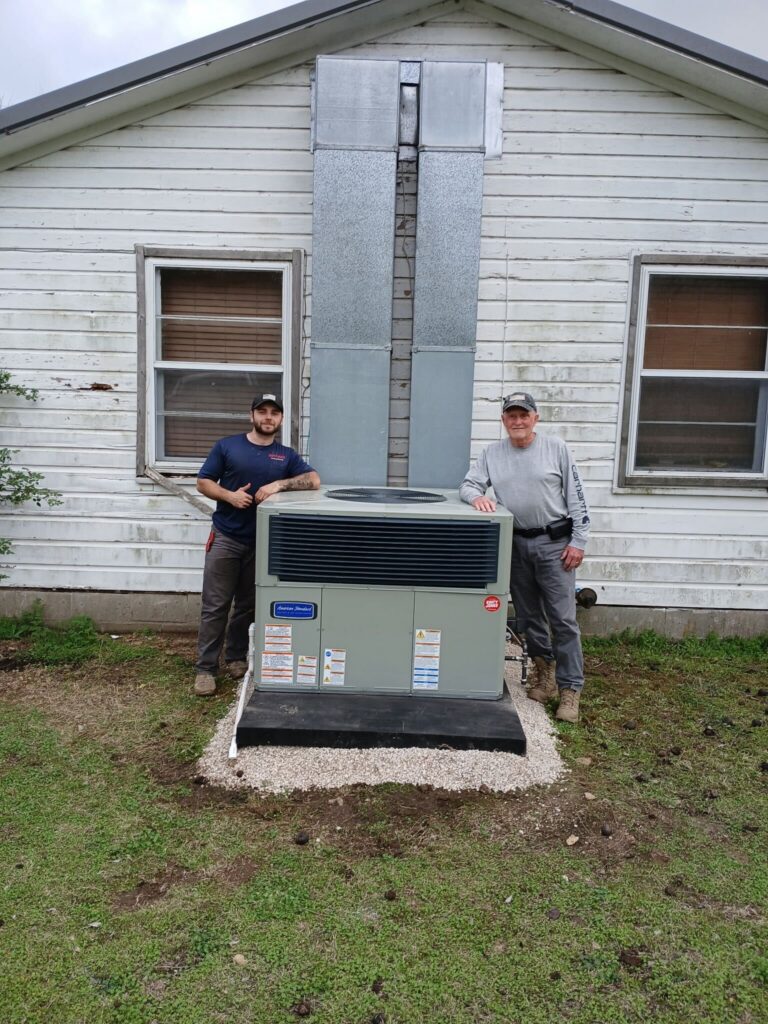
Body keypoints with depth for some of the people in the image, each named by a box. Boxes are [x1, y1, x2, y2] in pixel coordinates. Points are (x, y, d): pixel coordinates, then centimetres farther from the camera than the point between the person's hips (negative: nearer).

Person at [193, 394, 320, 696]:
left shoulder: (286, 455, 7)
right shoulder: (227, 446, 3)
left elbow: (314, 481, -7)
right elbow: (203, 482, 2)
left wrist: (278, 484, -21)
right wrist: (229, 496, -16)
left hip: (262, 542, 2)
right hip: (225, 538, -2)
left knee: (248, 605, 13)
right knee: (215, 606, -1)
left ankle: (236, 657, 28)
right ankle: (205, 668, 7)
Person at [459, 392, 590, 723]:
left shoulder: (556, 448, -1)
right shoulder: (492, 453, 7)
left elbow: (576, 497, -1)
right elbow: (468, 485, 4)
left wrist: (578, 542, -6)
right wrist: (477, 497, -20)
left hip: (554, 543, -3)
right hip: (516, 544, 4)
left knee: (563, 619, -4)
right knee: (528, 617, 13)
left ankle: (569, 690, 3)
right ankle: (545, 672, 30)